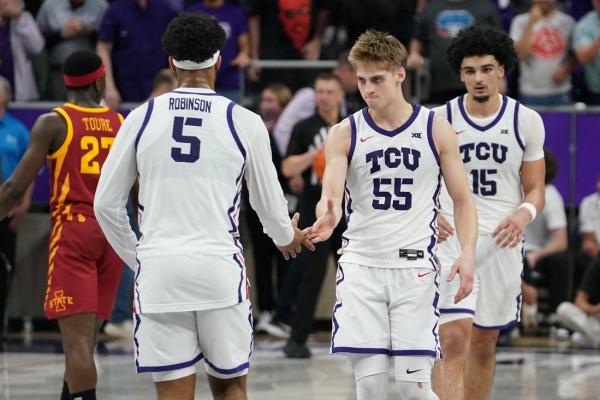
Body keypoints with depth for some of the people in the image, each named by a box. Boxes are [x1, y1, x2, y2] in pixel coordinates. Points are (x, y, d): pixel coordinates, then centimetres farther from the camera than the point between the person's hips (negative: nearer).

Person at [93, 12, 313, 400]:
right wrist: (288, 238, 34)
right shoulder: (244, 122, 1)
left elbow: (106, 204, 7)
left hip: (158, 270, 1)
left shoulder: (142, 118, 4)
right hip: (220, 268, -1)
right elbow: (269, 207, 11)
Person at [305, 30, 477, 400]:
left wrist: (468, 254, -10)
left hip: (414, 266, -1)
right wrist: (328, 218, -33)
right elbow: (331, 195, -8)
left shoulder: (435, 129, 3)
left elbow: (463, 199, 6)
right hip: (361, 267, 1)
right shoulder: (345, 134, 3)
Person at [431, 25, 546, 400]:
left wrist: (523, 214, -16)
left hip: (502, 241, 2)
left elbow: (536, 190, 6)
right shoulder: (439, 120, -1)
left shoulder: (527, 121, 2)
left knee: (484, 345, 12)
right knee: (453, 340, -16)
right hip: (451, 239, -2)